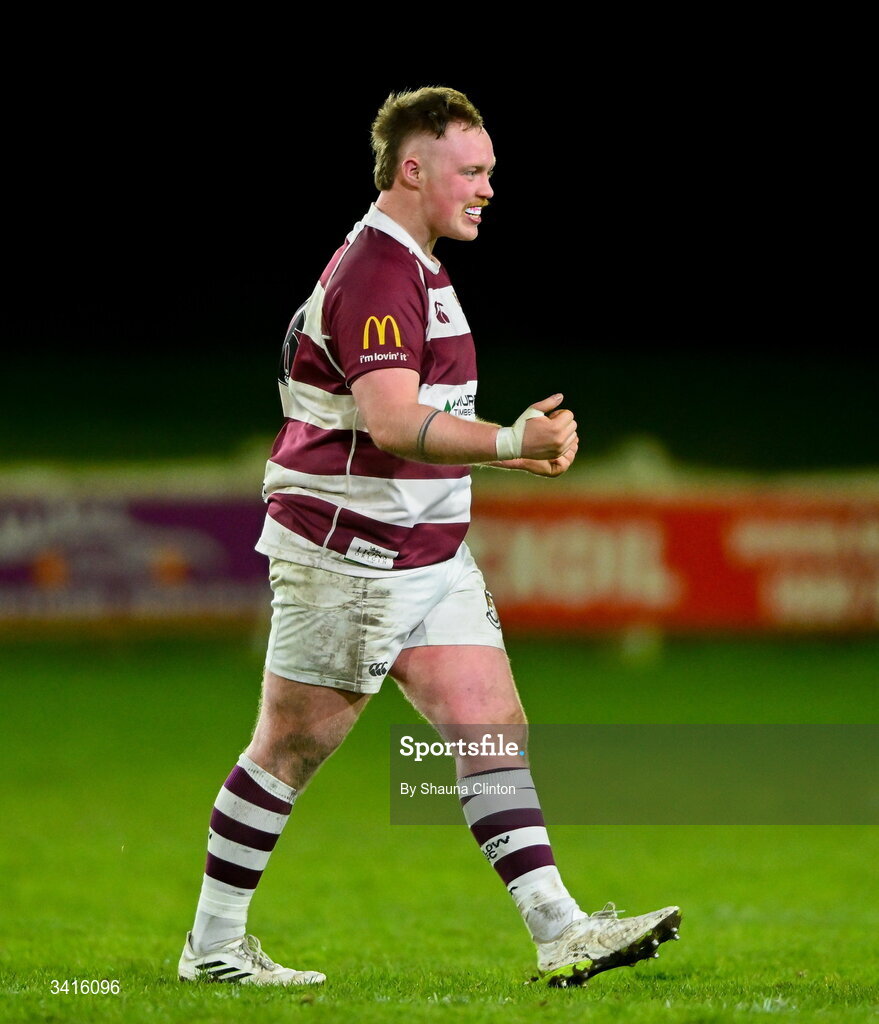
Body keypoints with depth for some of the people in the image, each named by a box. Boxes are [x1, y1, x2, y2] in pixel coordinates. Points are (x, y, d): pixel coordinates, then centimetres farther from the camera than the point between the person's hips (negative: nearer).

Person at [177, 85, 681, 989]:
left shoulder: (411, 270, 17)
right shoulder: (375, 274, -17)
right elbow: (390, 423, -29)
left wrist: (510, 446, 22)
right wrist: (511, 442, -37)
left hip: (428, 557, 9)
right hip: (344, 557, -9)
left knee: (493, 728, -1)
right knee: (288, 752, 1)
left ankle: (560, 932, -7)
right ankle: (212, 945, 13)